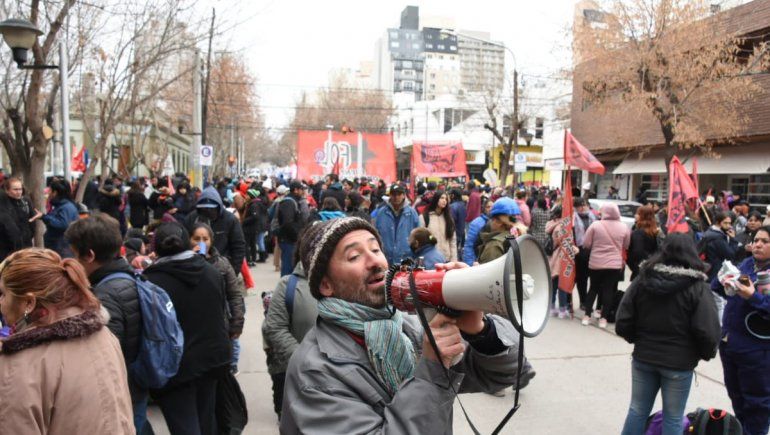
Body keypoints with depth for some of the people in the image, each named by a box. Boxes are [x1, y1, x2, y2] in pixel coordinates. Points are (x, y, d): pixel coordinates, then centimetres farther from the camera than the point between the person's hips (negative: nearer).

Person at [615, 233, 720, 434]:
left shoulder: (642, 279, -4)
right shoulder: (698, 287, -12)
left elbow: (622, 323, -5)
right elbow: (708, 332, -17)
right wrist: (706, 354, 4)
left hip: (643, 358, 3)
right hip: (679, 363, -3)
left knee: (637, 411, 16)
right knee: (673, 418, 10)